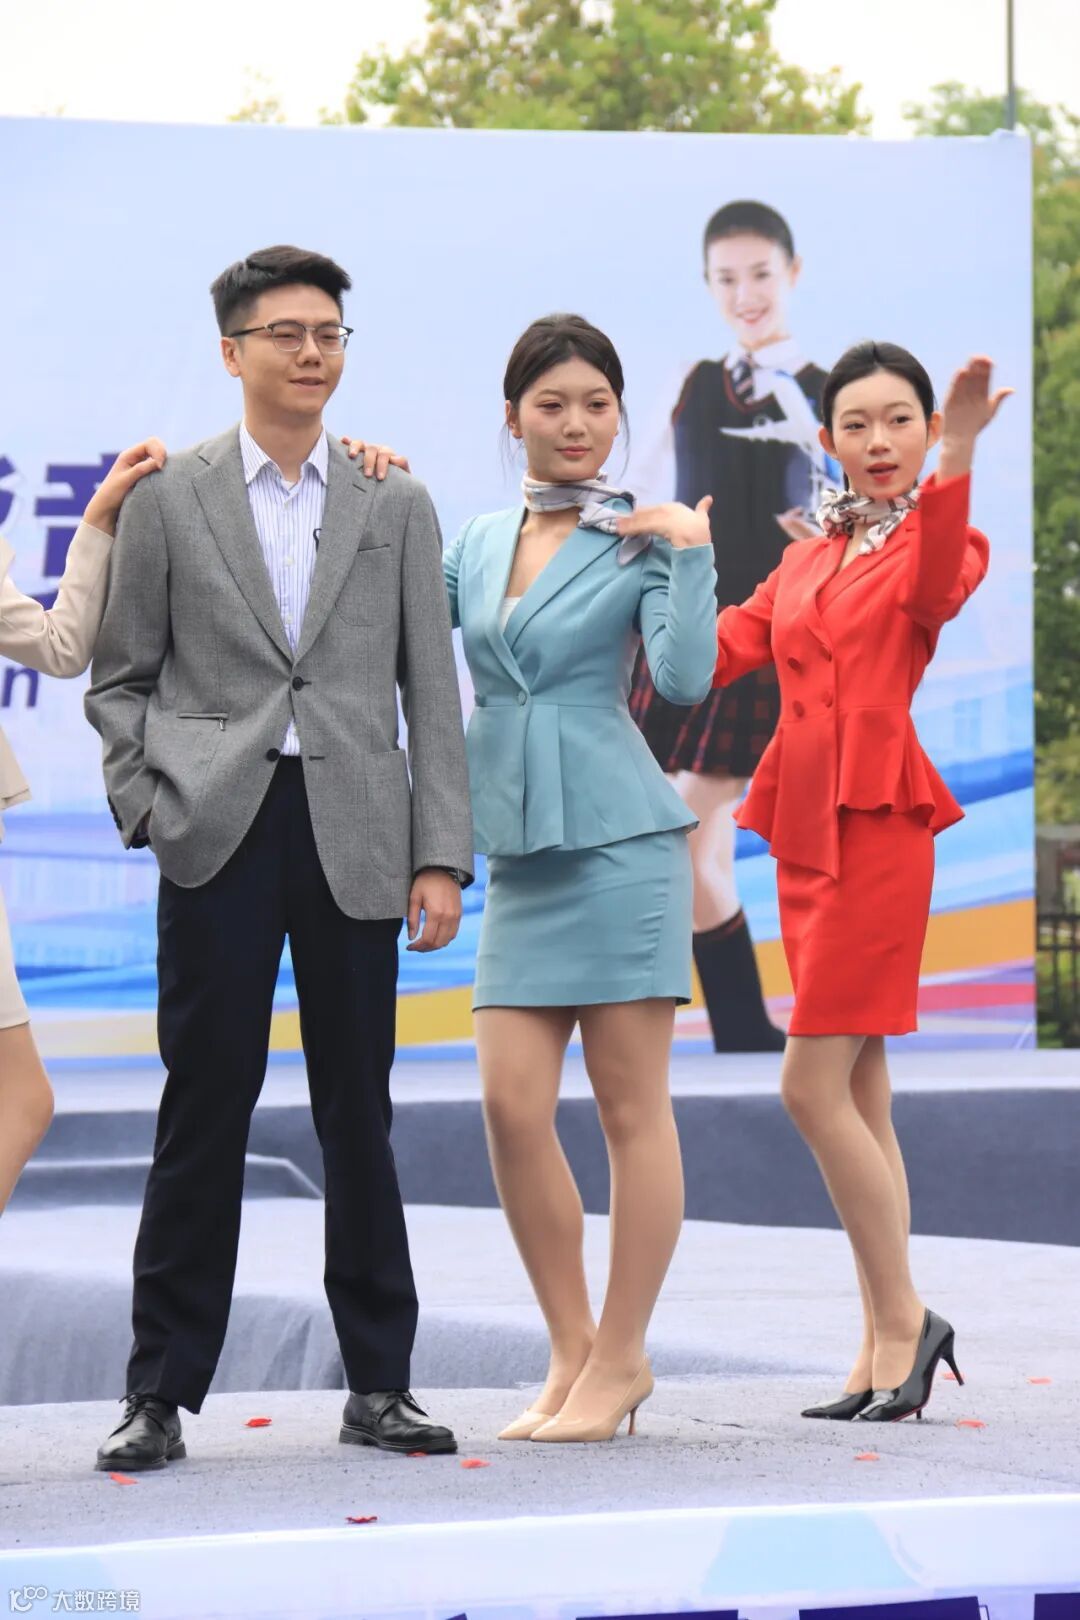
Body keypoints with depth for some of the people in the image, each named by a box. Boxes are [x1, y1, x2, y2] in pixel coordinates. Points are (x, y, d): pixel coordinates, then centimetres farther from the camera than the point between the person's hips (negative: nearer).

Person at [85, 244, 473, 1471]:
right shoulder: (167, 500, 7)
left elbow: (431, 691, 8)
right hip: (220, 833, -1)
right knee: (204, 1107, -2)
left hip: (355, 839, 1)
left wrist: (440, 855, 1)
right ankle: (160, 1391, 4)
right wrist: (147, 803, -5)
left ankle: (378, 1384, 14)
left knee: (358, 1112, 6)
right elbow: (119, 679, 9)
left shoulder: (396, 506, 11)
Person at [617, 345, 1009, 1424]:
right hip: (805, 827, 7)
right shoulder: (806, 560, 18)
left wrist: (956, 458, -41)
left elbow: (935, 589, -25)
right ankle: (886, 1346, 11)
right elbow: (717, 651, 9)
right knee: (855, 1095, 7)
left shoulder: (937, 541, -1)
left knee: (814, 1085, -11)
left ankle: (903, 1316, 1)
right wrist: (677, 547, -6)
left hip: (877, 823, -7)